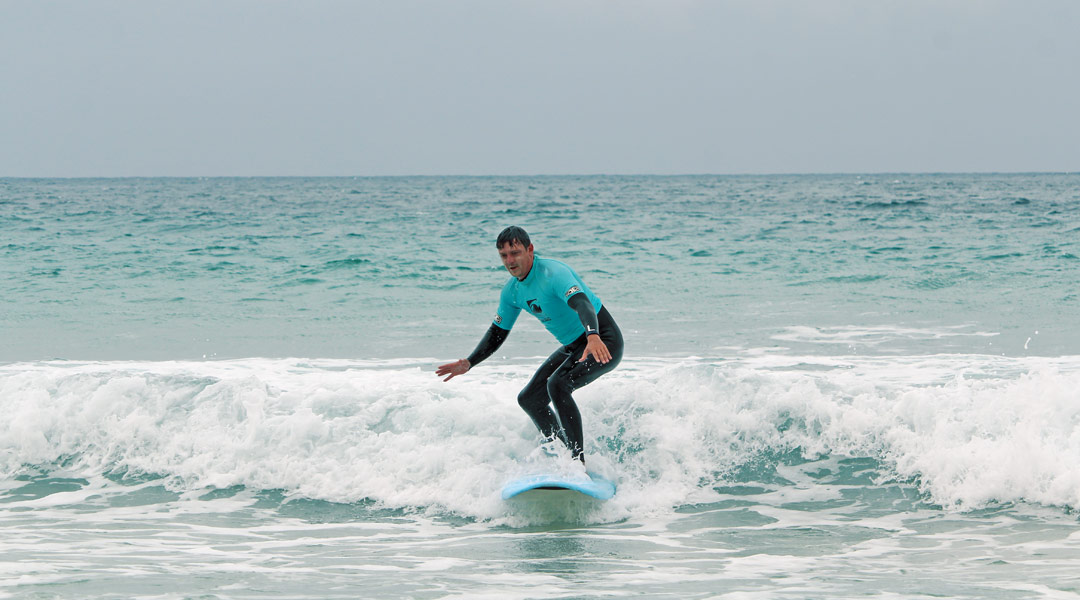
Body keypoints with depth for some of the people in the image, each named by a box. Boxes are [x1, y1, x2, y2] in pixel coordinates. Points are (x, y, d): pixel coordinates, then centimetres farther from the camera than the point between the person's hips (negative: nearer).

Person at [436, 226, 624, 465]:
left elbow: (582, 303, -43)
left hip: (602, 341, -9)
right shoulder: (512, 291, 1)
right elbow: (497, 333, 13)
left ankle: (579, 461, -28)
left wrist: (593, 337, -62)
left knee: (557, 384, -30)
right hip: (573, 347, 9)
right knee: (529, 399, 7)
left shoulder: (553, 273, -26)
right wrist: (468, 363, 1)